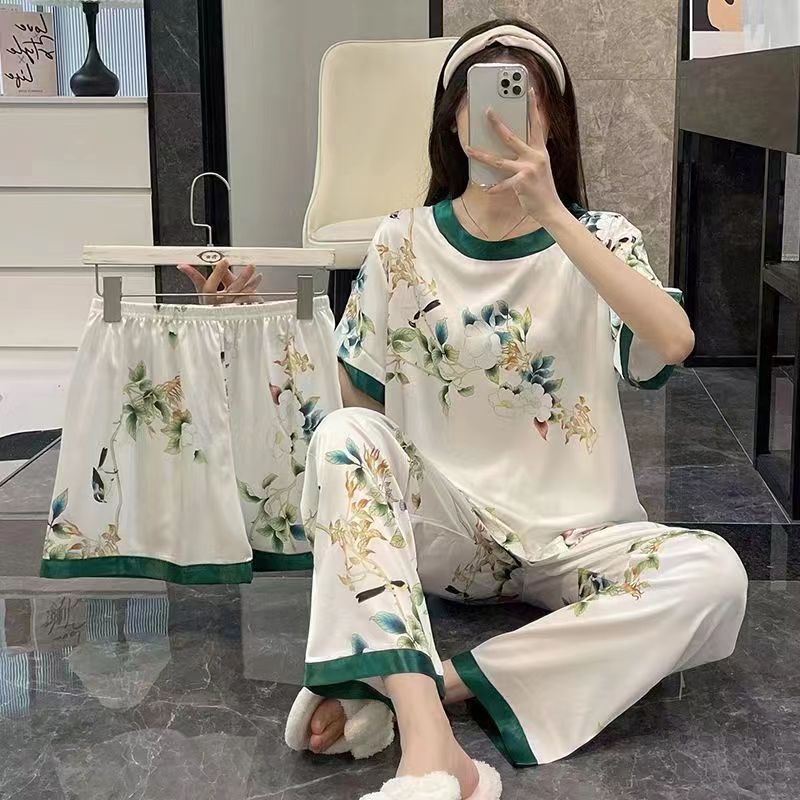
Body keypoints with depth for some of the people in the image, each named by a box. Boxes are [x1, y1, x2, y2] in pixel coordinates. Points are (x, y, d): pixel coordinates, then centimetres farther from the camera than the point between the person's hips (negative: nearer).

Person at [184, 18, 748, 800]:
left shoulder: (600, 238, -3)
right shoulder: (404, 243, 0)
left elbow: (673, 343, -25)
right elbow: (358, 400, 7)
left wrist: (552, 216, -31)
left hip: (570, 531, 0)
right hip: (439, 525, 0)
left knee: (713, 573, -29)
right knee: (342, 438, -30)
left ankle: (417, 687, -27)